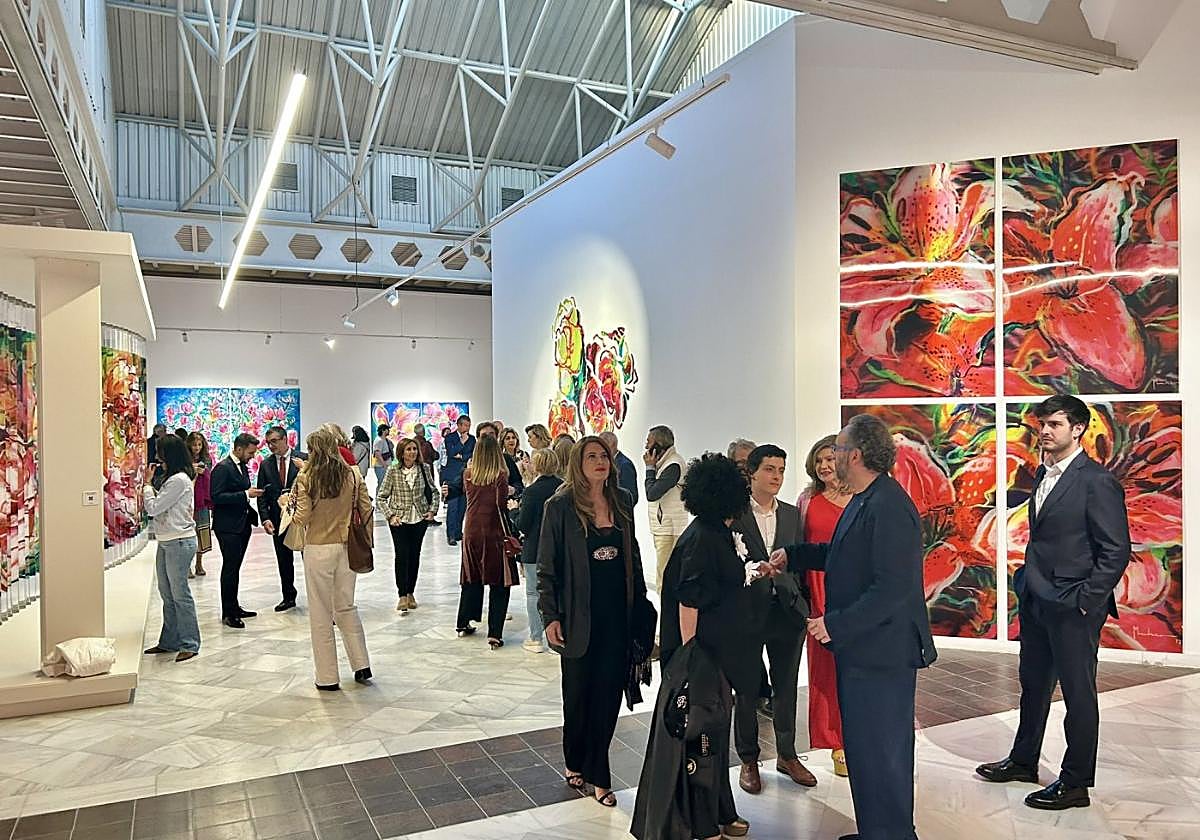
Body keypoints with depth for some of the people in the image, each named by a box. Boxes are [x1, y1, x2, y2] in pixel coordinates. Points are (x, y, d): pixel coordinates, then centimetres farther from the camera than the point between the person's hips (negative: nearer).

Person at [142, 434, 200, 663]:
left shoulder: (179, 480, -17)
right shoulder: (172, 478, 15)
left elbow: (153, 508, -15)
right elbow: (159, 507, 14)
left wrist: (147, 488, -1)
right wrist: (150, 487, 8)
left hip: (179, 542, -10)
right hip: (166, 542, 10)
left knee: (179, 593, -4)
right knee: (167, 594, 16)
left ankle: (189, 644, 5)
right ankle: (169, 641, 25)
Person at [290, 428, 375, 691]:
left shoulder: (306, 477, -9)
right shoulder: (353, 475, 0)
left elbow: (302, 517, -11)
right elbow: (366, 509, 1)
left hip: (318, 549, -3)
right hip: (347, 547, 3)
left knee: (321, 613, 7)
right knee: (347, 606, 18)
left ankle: (328, 677, 15)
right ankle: (362, 666, 19)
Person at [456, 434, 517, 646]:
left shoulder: (468, 474, 1)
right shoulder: (500, 476, -11)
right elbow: (501, 505, -16)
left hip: (472, 532, 5)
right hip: (493, 533, -5)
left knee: (471, 578, 20)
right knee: (498, 583, 2)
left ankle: (463, 624, 31)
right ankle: (494, 634, 0)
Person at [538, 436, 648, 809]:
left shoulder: (622, 501, 5)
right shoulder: (560, 506, -9)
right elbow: (547, 566, -6)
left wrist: (641, 602, 12)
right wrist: (550, 616, -10)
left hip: (619, 614, 3)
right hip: (580, 616, -3)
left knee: (609, 692, 6)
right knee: (578, 692, 12)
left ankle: (596, 772, 20)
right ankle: (576, 762, 34)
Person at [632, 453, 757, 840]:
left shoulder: (716, 534, 7)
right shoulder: (701, 539, -22)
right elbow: (688, 601, -22)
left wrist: (754, 571, 28)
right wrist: (689, 655, -19)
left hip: (718, 653, 10)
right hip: (701, 654, -10)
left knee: (714, 731, 21)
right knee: (699, 735, 4)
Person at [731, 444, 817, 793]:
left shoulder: (792, 515, 7)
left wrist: (803, 606, 3)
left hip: (788, 611, 4)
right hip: (748, 612, -4)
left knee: (787, 688, 15)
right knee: (747, 690, 10)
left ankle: (787, 755, 32)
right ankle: (748, 760, 25)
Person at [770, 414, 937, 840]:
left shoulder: (887, 507, -23)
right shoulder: (865, 501, 9)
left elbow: (893, 587, -27)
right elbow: (845, 554, 23)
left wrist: (836, 624, -23)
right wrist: (792, 555, 22)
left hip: (881, 653, -10)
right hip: (861, 649, 10)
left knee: (879, 753, 4)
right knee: (864, 746, 20)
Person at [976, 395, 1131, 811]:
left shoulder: (1097, 482, -15)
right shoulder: (1044, 474, 10)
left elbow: (1116, 551, -16)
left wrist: (1083, 601, -17)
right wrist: (1029, 581, 12)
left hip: (1073, 608, -8)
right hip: (1035, 602, 8)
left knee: (1078, 694, 7)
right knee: (1034, 684, 20)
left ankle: (1076, 782, 21)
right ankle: (1024, 760, 36)